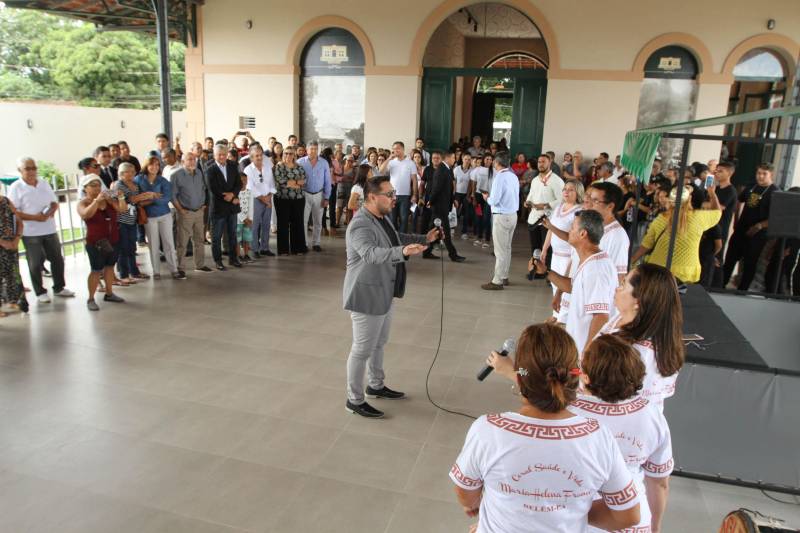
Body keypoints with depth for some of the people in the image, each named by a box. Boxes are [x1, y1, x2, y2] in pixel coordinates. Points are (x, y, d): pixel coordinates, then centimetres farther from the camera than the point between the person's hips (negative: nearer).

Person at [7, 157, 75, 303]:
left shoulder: (44, 183, 7)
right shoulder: (16, 187, -8)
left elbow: (55, 202, 10)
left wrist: (50, 211, -12)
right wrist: (35, 217, -22)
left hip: (50, 229, 5)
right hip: (30, 232, -5)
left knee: (57, 259, 12)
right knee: (35, 263, 4)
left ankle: (59, 288, 27)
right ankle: (40, 292, 16)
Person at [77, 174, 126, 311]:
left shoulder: (108, 199, 5)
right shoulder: (83, 203, -6)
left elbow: (122, 209, -3)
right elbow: (86, 214, -26)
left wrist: (120, 197, -19)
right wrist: (97, 200, -32)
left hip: (113, 240, 5)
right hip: (96, 242, -5)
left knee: (110, 266, 13)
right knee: (97, 270, -3)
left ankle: (109, 293, 26)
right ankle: (90, 299, 6)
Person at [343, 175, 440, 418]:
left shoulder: (382, 217, 6)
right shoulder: (360, 225, -25)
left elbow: (396, 238, 25)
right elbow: (371, 254, -43)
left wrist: (424, 239, 23)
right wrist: (403, 252, -56)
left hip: (383, 293, 10)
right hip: (367, 296, -10)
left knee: (379, 344, 22)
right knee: (363, 349, 2)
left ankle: (376, 386, 40)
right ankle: (354, 400, 17)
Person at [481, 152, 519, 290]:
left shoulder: (500, 177, -16)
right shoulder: (513, 176, 7)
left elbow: (494, 200, -19)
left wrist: (487, 197, 2)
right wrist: (491, 197, 15)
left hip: (501, 216, -8)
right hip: (512, 215, 8)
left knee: (500, 250, -2)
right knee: (507, 248, 17)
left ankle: (497, 281, 4)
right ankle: (504, 277, 28)